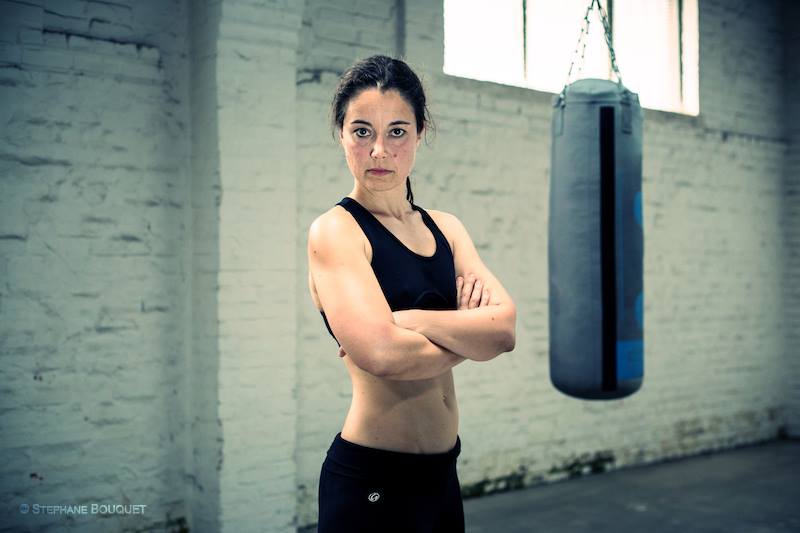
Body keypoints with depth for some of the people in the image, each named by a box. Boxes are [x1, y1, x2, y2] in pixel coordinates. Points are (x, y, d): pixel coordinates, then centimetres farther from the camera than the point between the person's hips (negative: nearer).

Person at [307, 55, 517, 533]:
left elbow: (507, 328, -7)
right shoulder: (335, 231, -11)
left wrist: (408, 319, -19)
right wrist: (471, 333, -9)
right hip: (372, 481, -6)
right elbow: (385, 354, -25)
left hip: (442, 473, 7)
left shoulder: (445, 227, 7)